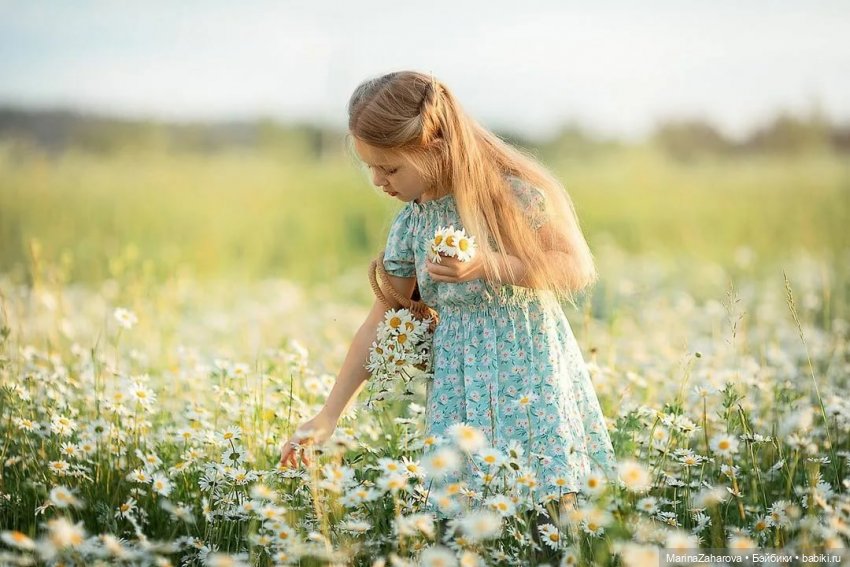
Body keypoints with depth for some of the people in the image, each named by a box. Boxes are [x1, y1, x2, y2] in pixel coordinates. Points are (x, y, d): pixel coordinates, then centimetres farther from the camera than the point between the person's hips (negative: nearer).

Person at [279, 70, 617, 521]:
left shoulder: (512, 191, -12)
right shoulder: (410, 222, 3)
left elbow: (580, 270, -12)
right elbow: (381, 323, 8)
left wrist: (488, 265, -25)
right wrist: (327, 417, 6)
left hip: (531, 378, -4)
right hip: (458, 389, 4)